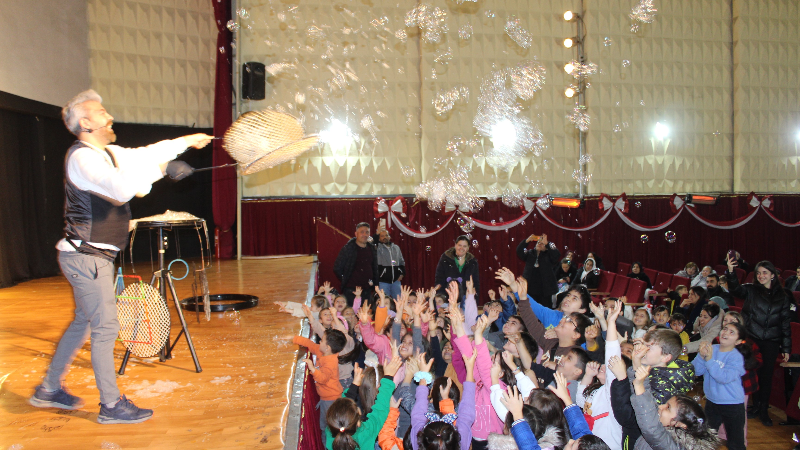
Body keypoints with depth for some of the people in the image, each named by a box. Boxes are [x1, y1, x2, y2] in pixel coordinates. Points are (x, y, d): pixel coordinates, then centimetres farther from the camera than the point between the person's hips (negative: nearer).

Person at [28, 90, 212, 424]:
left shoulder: (108, 154, 12)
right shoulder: (82, 157, -18)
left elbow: (146, 156, 20)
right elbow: (122, 188, -34)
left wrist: (187, 141, 17)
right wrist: (157, 168, -22)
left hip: (93, 256, 10)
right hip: (86, 257, -10)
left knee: (83, 323, 19)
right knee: (105, 328, -3)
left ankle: (49, 390, 34)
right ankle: (111, 406, 9)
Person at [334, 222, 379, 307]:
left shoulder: (372, 249, 10)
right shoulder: (347, 249, -5)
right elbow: (337, 269, -1)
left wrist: (373, 282, 10)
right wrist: (345, 282, 0)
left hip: (367, 290, 5)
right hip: (350, 291, -5)